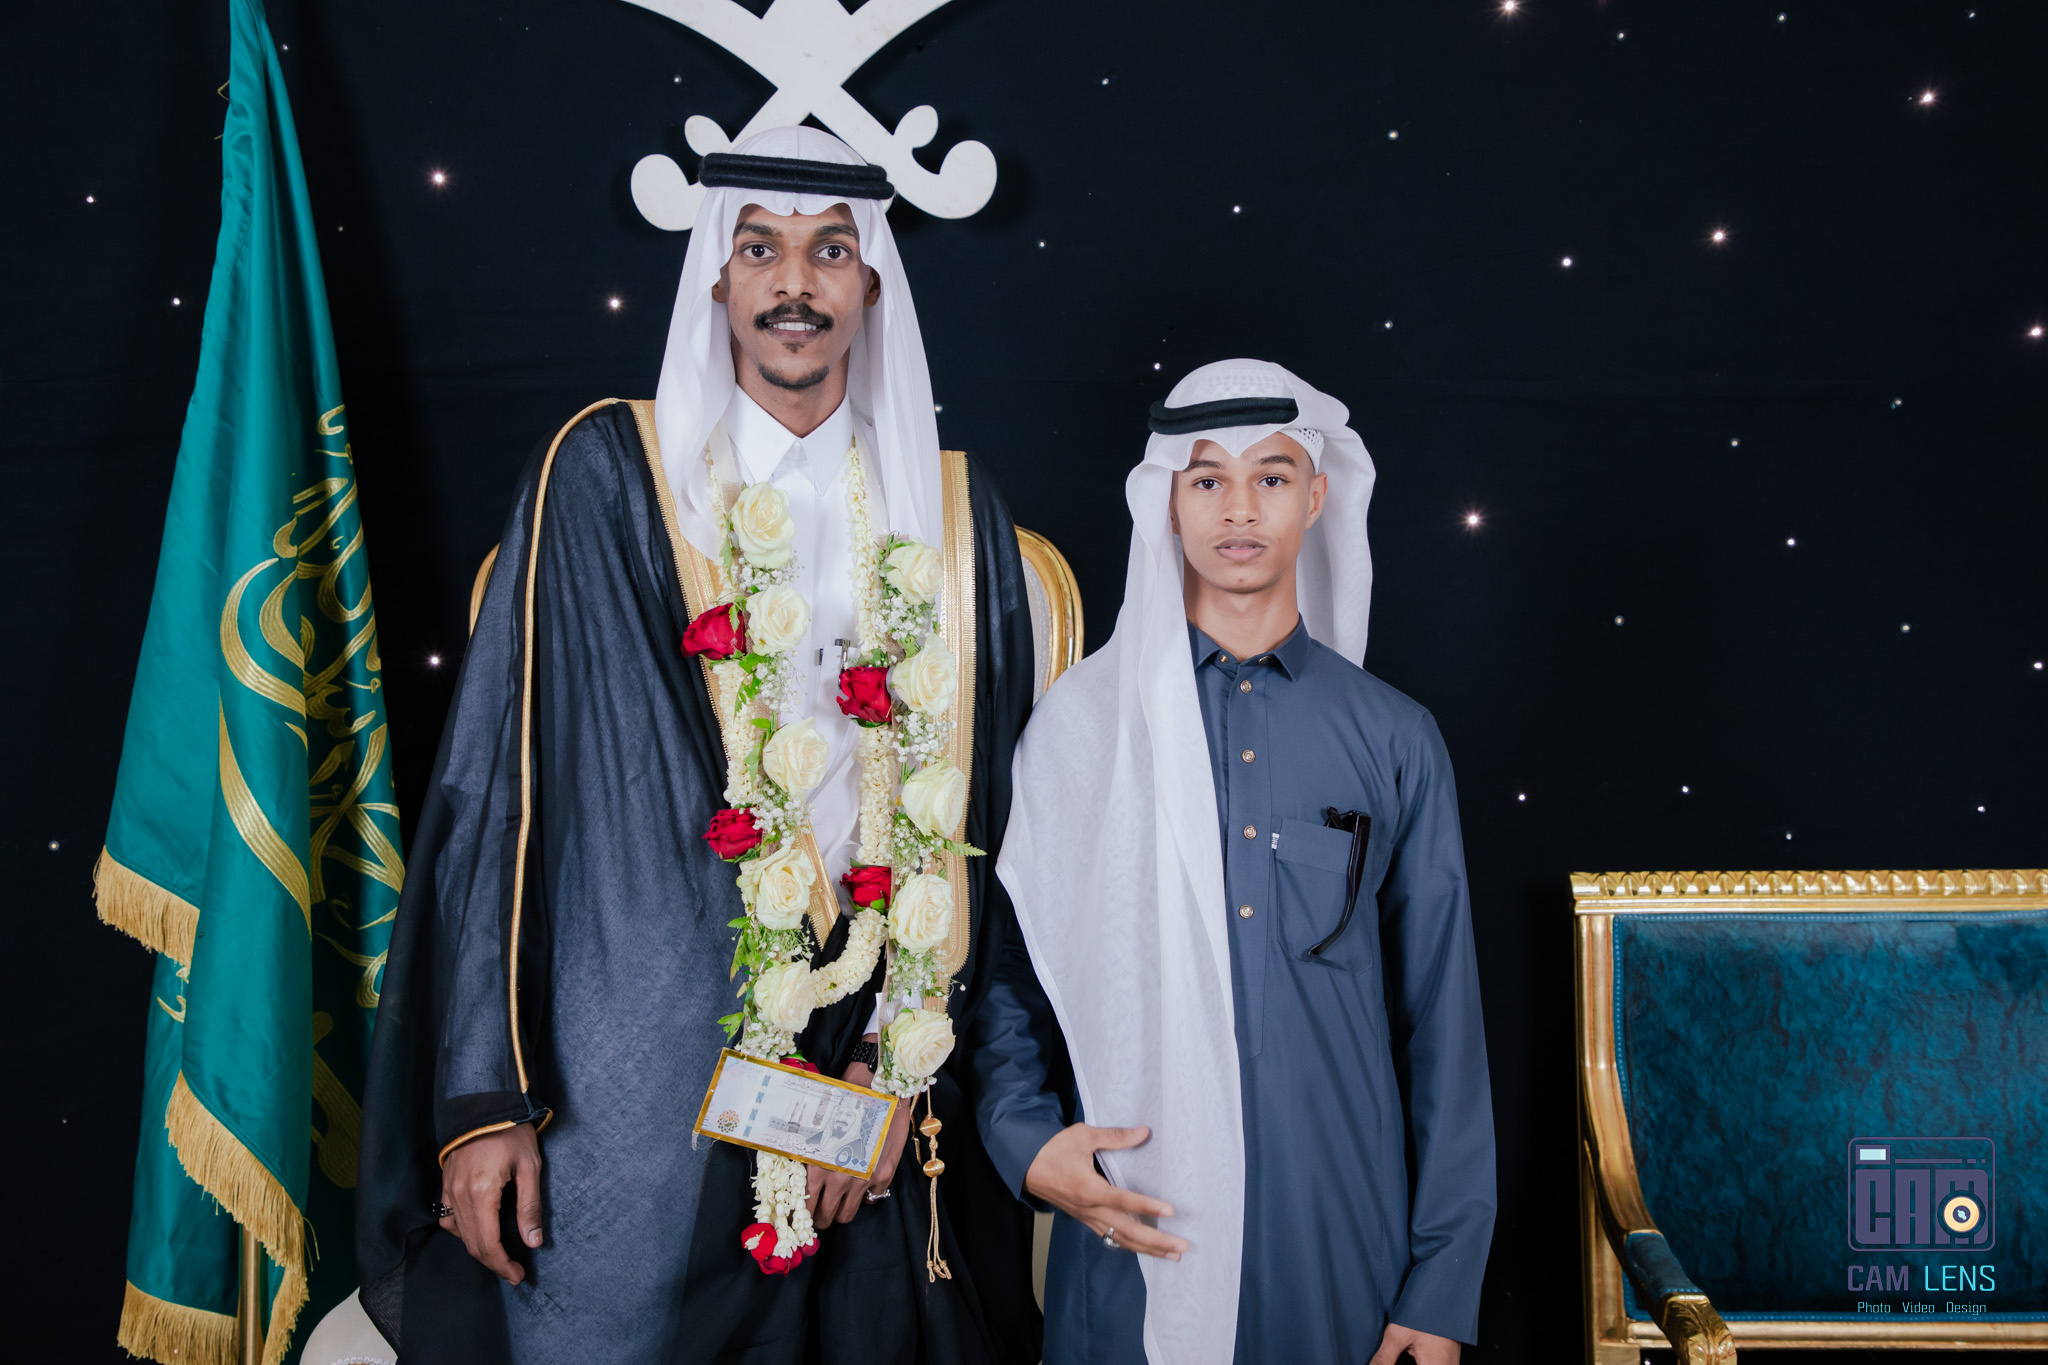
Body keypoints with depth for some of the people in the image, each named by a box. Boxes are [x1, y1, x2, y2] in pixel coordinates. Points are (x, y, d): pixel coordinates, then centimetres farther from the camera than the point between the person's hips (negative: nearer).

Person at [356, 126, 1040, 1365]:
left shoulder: (956, 516, 6)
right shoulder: (607, 474, -1)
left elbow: (979, 819, 5)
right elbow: (502, 781, -5)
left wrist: (904, 1060, -4)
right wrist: (481, 1096, -9)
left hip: (873, 1090, 3)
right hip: (630, 1083, -2)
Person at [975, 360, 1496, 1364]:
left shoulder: (1393, 741, 3)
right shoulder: (1080, 724, 1)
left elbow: (1442, 1018, 3)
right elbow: (1008, 969, 6)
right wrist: (1026, 1138, -11)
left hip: (1342, 1238, 1)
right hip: (1133, 1243, -1)